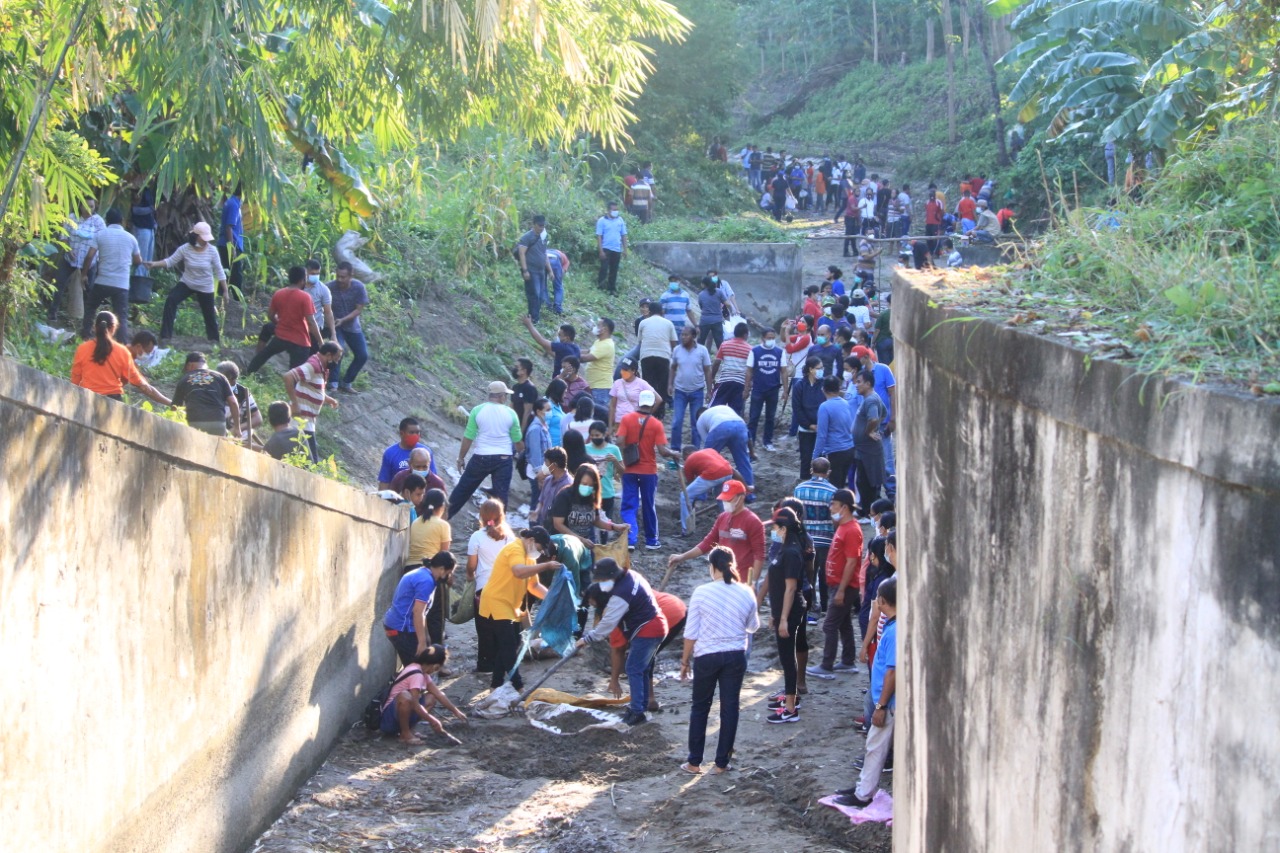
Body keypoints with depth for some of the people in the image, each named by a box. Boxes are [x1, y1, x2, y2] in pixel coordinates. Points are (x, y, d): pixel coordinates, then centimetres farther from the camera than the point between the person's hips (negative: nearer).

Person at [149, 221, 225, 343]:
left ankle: (214, 339, 31)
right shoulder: (184, 249, -15)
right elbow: (170, 261, -8)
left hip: (205, 288, 0)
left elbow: (219, 271, -7)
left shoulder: (212, 251, -15)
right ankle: (165, 336, -16)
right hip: (187, 284, 0)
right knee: (171, 301, -20)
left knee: (209, 314, 9)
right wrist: (155, 264, -23)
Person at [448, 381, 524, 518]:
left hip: (481, 458, 0)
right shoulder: (510, 413, -3)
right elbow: (518, 440, 5)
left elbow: (468, 438, -5)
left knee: (463, 489, 14)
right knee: (501, 494, 6)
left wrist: (461, 457, 6)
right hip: (503, 459, 0)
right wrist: (523, 450, 27)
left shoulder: (477, 410, -7)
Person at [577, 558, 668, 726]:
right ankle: (641, 705, 27)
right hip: (657, 626, 10)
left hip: (646, 632, -10)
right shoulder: (631, 575, 5)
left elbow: (609, 622, -22)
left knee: (634, 670, -7)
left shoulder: (621, 594, -25)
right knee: (642, 669, 18)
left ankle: (637, 712, -9)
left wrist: (587, 638, -14)